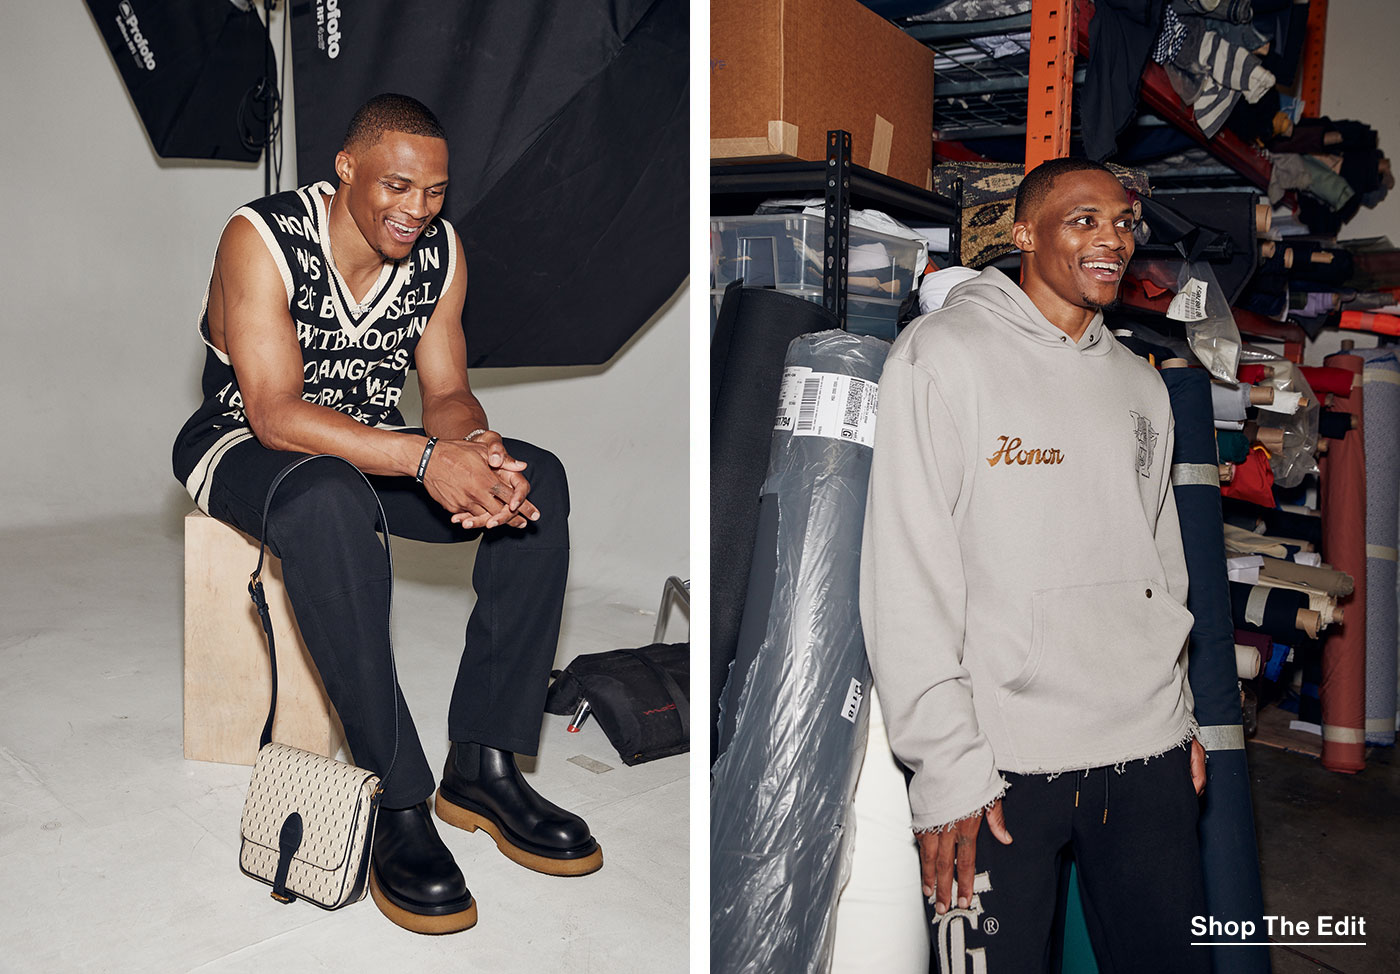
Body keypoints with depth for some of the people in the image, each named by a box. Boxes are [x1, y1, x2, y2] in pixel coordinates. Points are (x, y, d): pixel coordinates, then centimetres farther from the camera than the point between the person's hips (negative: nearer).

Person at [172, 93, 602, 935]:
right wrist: (426, 459, -41)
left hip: (376, 445, 5)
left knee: (539, 480, -18)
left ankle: (482, 766, -17)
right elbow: (275, 414, -29)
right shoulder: (262, 239, -20)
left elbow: (447, 392, -3)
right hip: (243, 447, -5)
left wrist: (474, 448, -28)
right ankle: (400, 804, -33)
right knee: (328, 501, -41)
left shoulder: (440, 250, -3)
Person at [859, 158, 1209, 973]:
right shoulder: (944, 354, -6)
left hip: (1148, 755, 6)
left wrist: (1180, 718, 15)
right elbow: (907, 579, -12)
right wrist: (947, 767, -15)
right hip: (1000, 763, -5)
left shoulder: (1142, 385, 14)